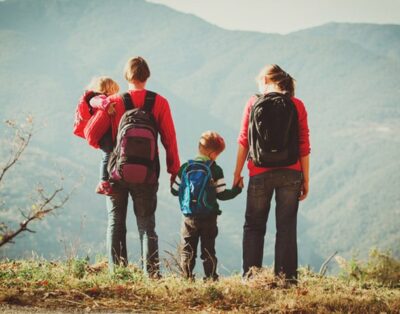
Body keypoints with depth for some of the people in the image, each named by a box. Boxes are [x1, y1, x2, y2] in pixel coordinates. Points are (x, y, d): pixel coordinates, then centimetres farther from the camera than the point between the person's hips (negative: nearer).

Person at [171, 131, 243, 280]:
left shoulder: (185, 167, 0)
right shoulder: (215, 170, -7)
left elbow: (175, 190, 5)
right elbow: (222, 194, -7)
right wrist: (237, 189, 8)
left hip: (189, 218, 1)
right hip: (209, 218, -1)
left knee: (187, 251, 7)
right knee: (208, 250, 7)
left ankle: (187, 278, 2)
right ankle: (211, 278, 6)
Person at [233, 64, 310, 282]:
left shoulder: (254, 103, 1)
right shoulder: (297, 105, 2)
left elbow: (244, 141, 0)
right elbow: (304, 146, 1)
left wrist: (237, 173, 7)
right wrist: (305, 179, 6)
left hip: (260, 173, -1)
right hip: (291, 174, 1)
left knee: (254, 227, 10)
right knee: (286, 228, 5)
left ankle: (250, 276, 5)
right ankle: (286, 278, 2)